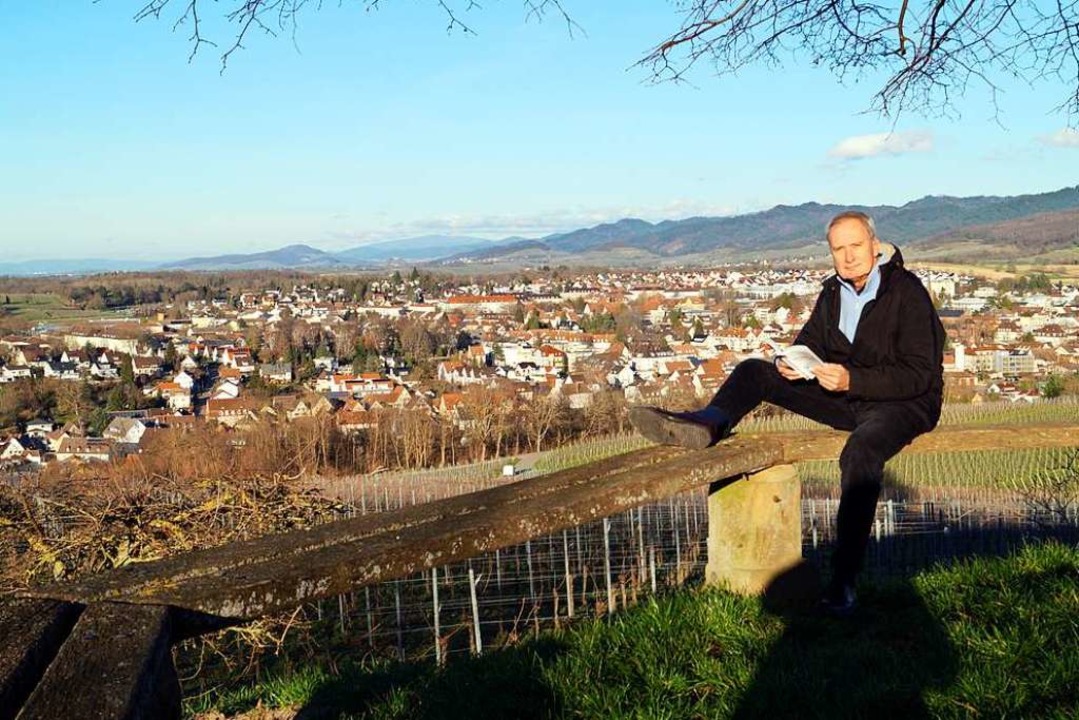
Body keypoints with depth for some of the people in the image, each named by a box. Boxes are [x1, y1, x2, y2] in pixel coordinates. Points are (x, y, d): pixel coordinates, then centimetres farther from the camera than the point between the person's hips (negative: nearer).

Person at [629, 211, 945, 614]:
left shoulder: (907, 292, -15)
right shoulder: (833, 292, 7)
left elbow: (919, 374, -20)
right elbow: (809, 343, 13)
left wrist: (851, 380, -32)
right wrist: (791, 363, -13)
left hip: (903, 403, -7)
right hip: (848, 398, 7)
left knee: (860, 452, -40)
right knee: (756, 372, -4)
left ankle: (844, 578, -37)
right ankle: (706, 425, -30)